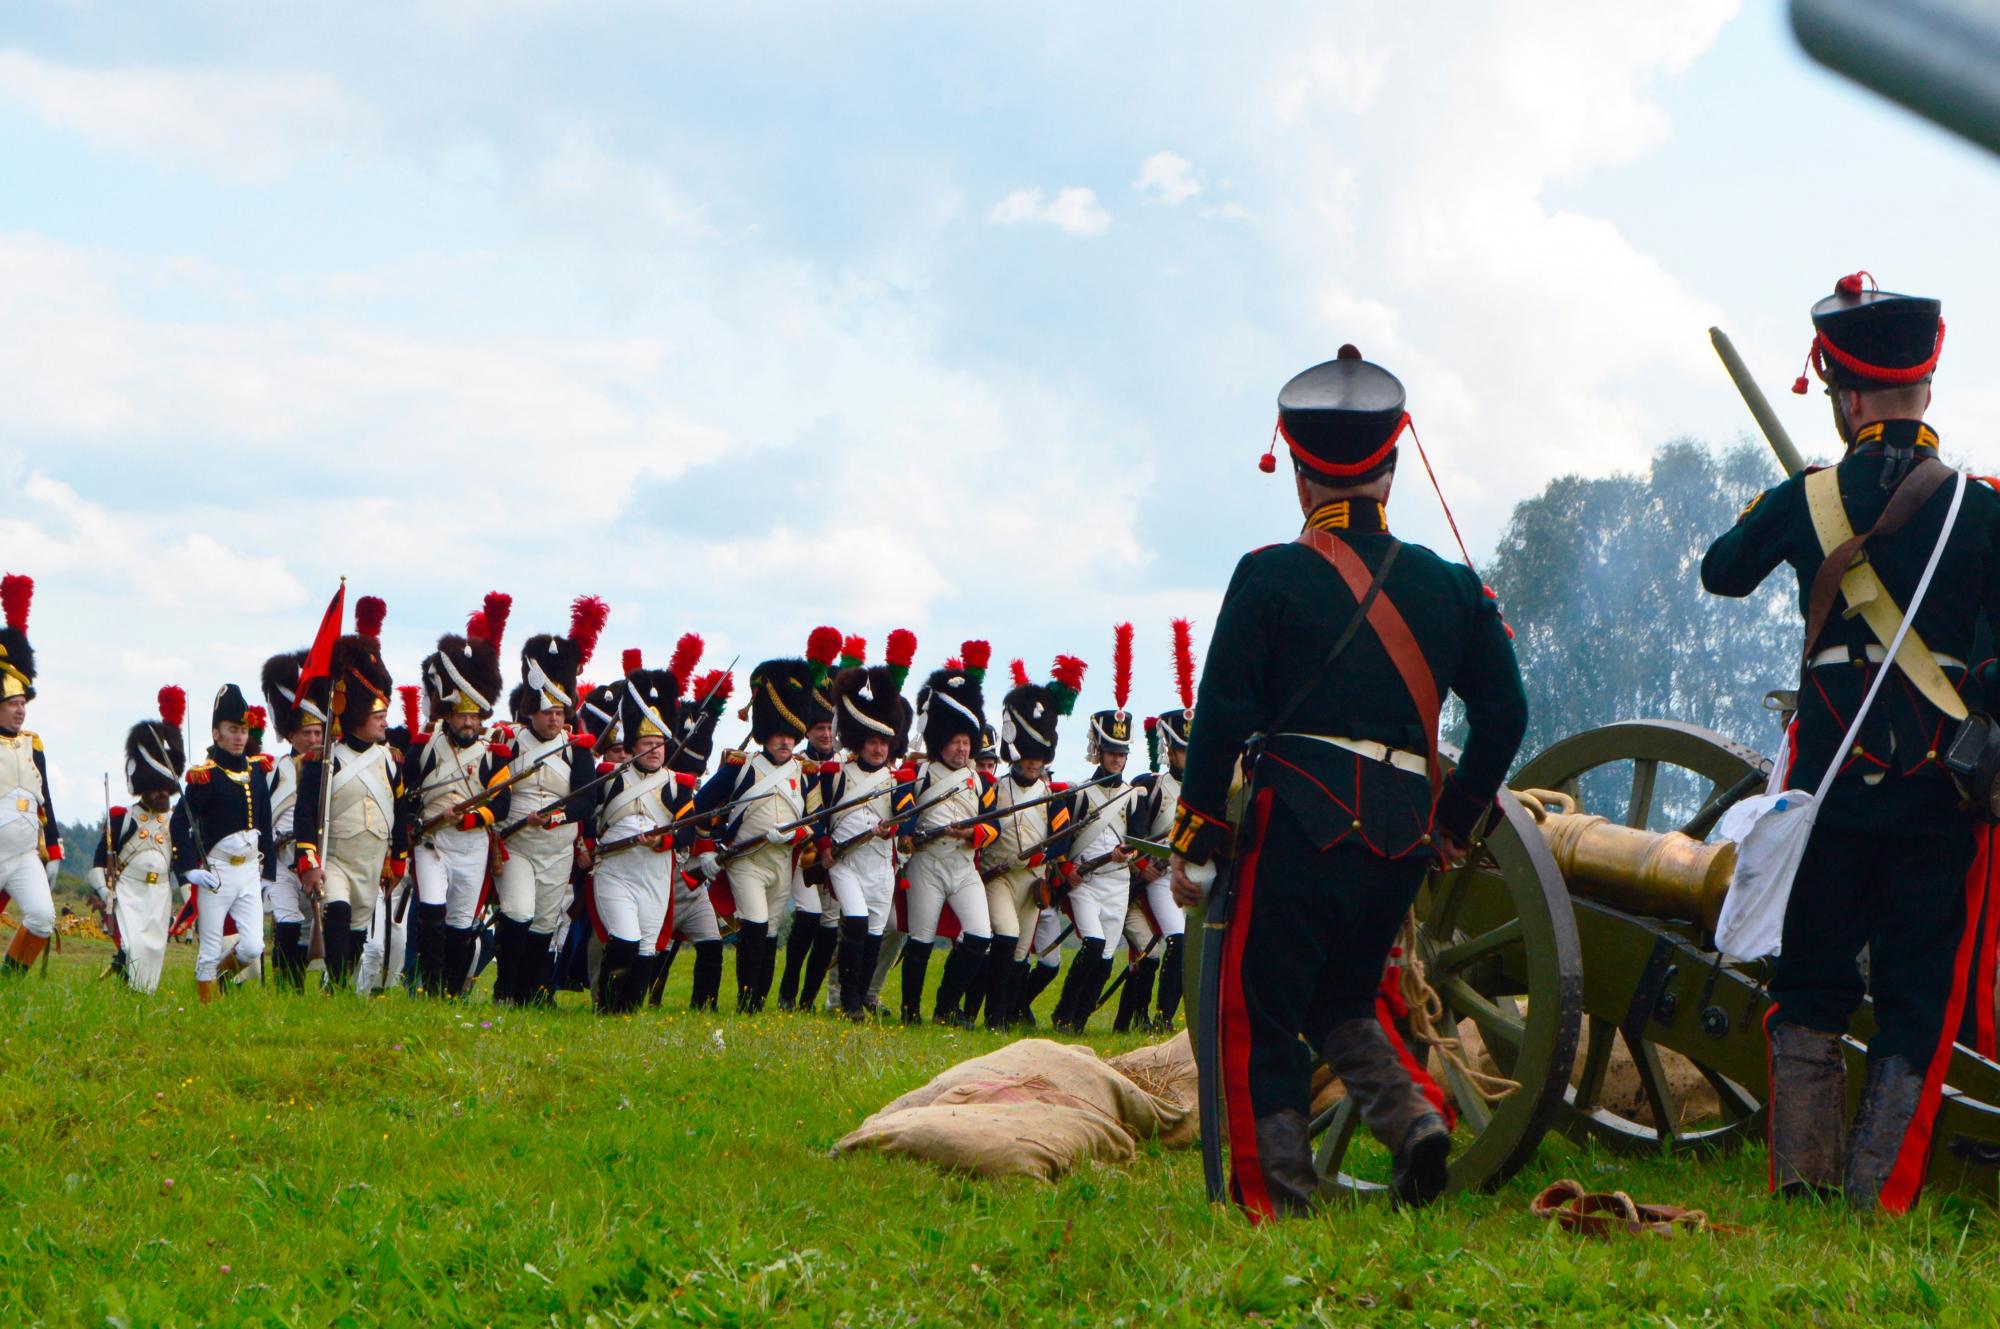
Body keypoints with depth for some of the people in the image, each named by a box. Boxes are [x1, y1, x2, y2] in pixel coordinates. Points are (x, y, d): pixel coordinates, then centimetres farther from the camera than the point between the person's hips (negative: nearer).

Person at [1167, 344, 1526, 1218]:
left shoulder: (1270, 578, -3)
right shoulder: (1448, 586, 10)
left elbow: (1222, 715, -7)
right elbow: (1504, 712, 11)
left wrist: (1193, 841, -2)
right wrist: (1454, 822, 21)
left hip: (1302, 818, -5)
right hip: (1404, 832, 5)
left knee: (1260, 1011, 5)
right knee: (1342, 1000, 22)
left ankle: (1275, 1193, -2)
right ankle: (1411, 1118, -1)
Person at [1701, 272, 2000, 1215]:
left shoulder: (1807, 500, -1)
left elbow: (1722, 572, 17)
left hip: (1831, 777, 1)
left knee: (1809, 986, 13)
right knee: (1916, 999, 6)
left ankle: (1803, 1182, 4)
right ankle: (1876, 1200, 0)